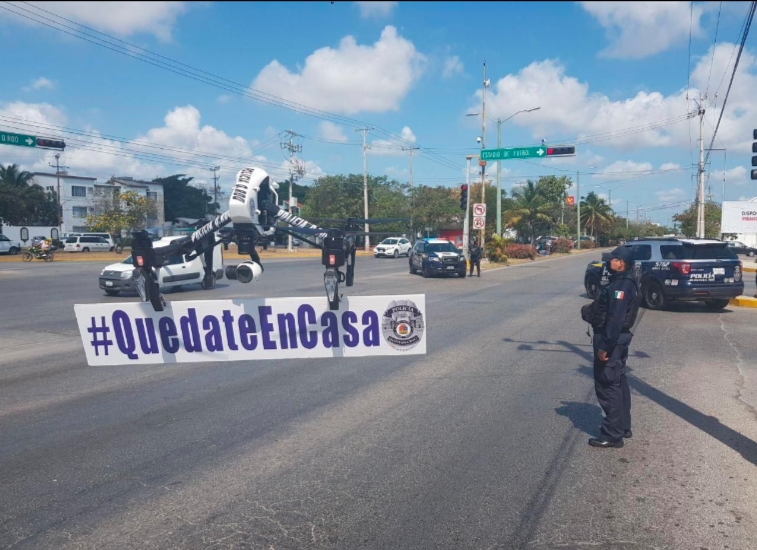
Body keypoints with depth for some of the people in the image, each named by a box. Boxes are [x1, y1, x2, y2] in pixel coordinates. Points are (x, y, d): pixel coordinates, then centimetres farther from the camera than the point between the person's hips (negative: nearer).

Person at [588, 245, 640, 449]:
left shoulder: (621, 285, -21)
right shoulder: (623, 282, 12)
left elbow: (615, 319, -26)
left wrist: (604, 346, -25)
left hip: (612, 339, -11)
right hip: (619, 337, 11)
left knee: (607, 386, -4)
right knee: (618, 382, 17)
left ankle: (612, 435, 3)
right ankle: (623, 427, 29)